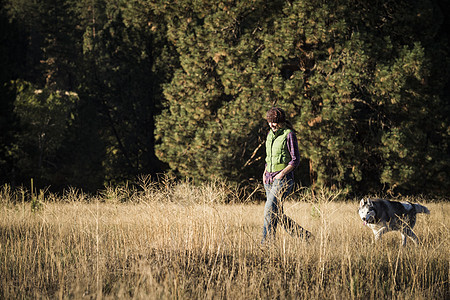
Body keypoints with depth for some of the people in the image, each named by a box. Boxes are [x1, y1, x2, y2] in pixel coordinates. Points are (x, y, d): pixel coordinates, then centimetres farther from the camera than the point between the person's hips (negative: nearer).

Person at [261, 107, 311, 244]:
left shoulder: (289, 135, -7)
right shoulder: (270, 134, 14)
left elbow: (295, 160, -8)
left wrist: (282, 173, -18)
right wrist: (265, 172, 9)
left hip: (283, 178, -8)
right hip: (269, 179, 8)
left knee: (270, 209, -18)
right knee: (277, 214, 7)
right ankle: (303, 235, 19)